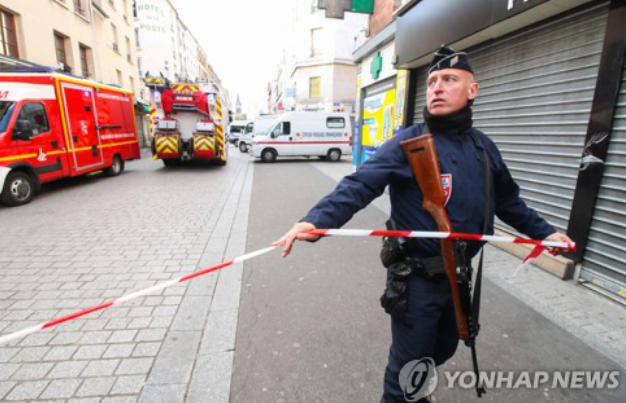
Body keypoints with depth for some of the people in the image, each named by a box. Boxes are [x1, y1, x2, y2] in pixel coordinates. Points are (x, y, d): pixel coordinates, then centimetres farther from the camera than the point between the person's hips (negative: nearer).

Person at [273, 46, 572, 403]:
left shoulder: (484, 147, 4)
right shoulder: (407, 144, -16)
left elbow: (507, 199, 17)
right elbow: (358, 187, -29)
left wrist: (543, 231, 12)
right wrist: (317, 220, -44)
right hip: (416, 277, -6)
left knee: (443, 349, 28)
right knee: (409, 361, 11)